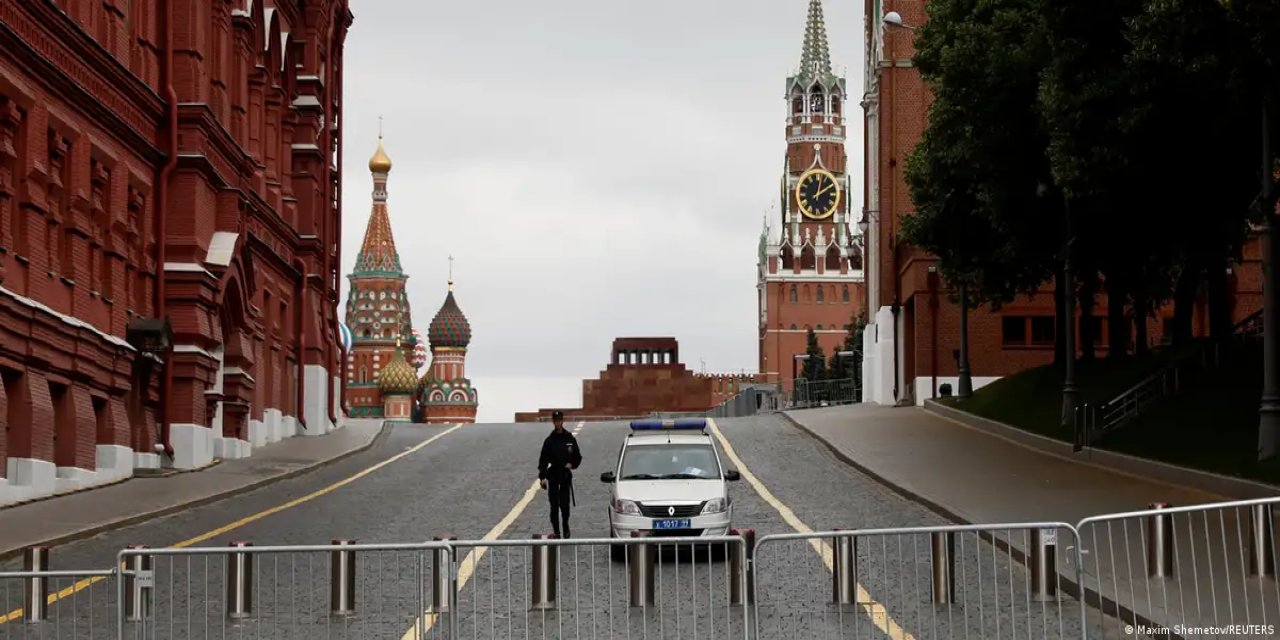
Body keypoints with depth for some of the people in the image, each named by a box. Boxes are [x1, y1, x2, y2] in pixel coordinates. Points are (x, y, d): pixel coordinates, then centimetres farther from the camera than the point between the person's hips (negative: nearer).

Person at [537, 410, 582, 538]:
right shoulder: (549, 440, 0)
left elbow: (578, 457, 12)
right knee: (554, 506, -1)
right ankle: (556, 531, 5)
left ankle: (565, 526, 22)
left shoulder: (570, 439, 3)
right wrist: (542, 477, -10)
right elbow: (543, 460, -1)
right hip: (553, 477, 0)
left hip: (566, 476, 0)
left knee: (565, 505, 1)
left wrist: (572, 464, -8)